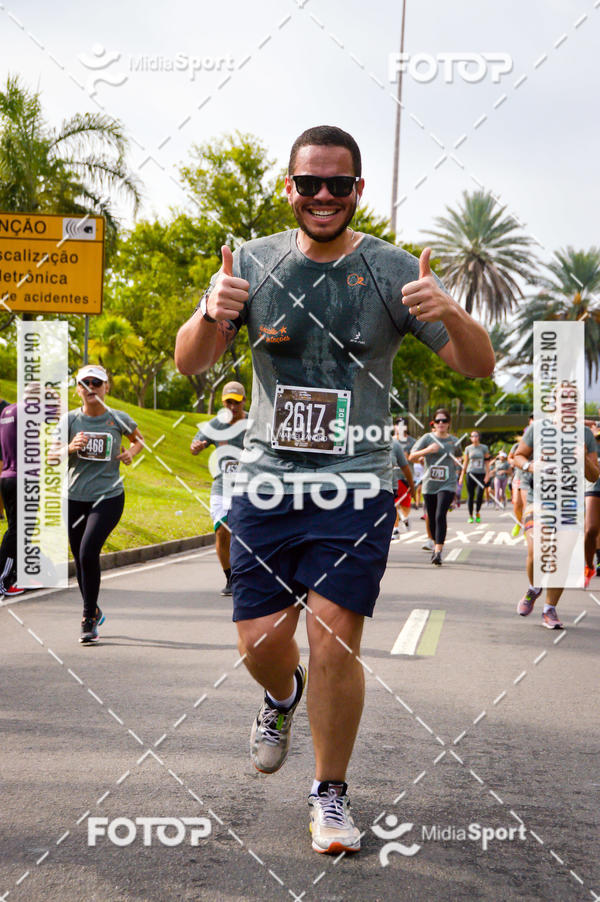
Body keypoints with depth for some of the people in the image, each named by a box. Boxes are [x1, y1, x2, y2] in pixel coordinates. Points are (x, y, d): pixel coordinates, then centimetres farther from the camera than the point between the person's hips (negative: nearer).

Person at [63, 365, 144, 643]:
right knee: (80, 560, 8)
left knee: (88, 552, -19)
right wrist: (70, 448, -21)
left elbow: (138, 438, 21)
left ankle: (89, 618, -6)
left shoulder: (118, 419, 1)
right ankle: (93, 612, 32)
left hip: (108, 497, -2)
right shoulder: (70, 419, 1)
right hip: (75, 497, 2)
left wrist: (131, 452, 0)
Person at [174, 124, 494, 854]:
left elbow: (480, 367, -3)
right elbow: (188, 363, 1)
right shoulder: (255, 263, 3)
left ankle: (330, 795, 12)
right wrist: (211, 314, -22)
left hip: (356, 487, -2)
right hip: (267, 480, 2)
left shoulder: (390, 270, -2)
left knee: (334, 639, -7)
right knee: (260, 639, 4)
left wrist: (449, 314, -26)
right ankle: (283, 697, 41)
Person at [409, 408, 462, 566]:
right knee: (431, 518, 11)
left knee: (440, 515, -18)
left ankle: (438, 552, -21)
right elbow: (411, 457, -7)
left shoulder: (454, 441, 6)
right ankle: (436, 545, 36)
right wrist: (427, 450, -19)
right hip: (429, 484, 1)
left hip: (447, 484, -1)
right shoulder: (427, 438, 1)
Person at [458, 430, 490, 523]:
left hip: (481, 473, -1)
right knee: (470, 495, 0)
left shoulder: (484, 448, 5)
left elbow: (487, 462, 6)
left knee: (480, 494, -14)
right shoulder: (468, 448, 8)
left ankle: (477, 513, 8)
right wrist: (462, 476, 8)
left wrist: (487, 475, -2)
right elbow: (465, 463, 12)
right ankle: (470, 516, 10)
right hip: (470, 473, 1)